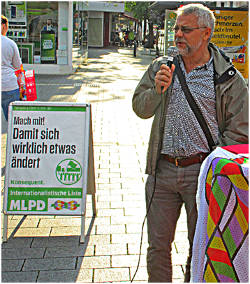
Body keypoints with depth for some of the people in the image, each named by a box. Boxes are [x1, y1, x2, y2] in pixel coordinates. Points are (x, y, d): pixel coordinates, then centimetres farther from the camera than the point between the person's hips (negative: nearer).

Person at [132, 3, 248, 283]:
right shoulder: (160, 67, 9)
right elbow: (140, 109, 8)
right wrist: (157, 89, -12)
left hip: (201, 171, -2)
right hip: (162, 170, 3)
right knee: (158, 244, 10)